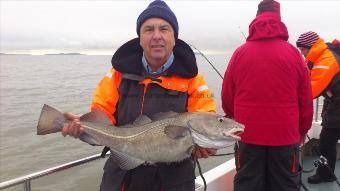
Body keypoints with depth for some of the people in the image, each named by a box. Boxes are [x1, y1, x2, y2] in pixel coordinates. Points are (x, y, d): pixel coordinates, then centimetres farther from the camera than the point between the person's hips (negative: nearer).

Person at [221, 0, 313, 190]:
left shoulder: (240, 52, -3)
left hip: (248, 135, 0)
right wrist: (303, 130, 17)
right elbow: (306, 100, 1)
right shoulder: (293, 53, -3)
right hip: (286, 136, 0)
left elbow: (227, 97, 2)